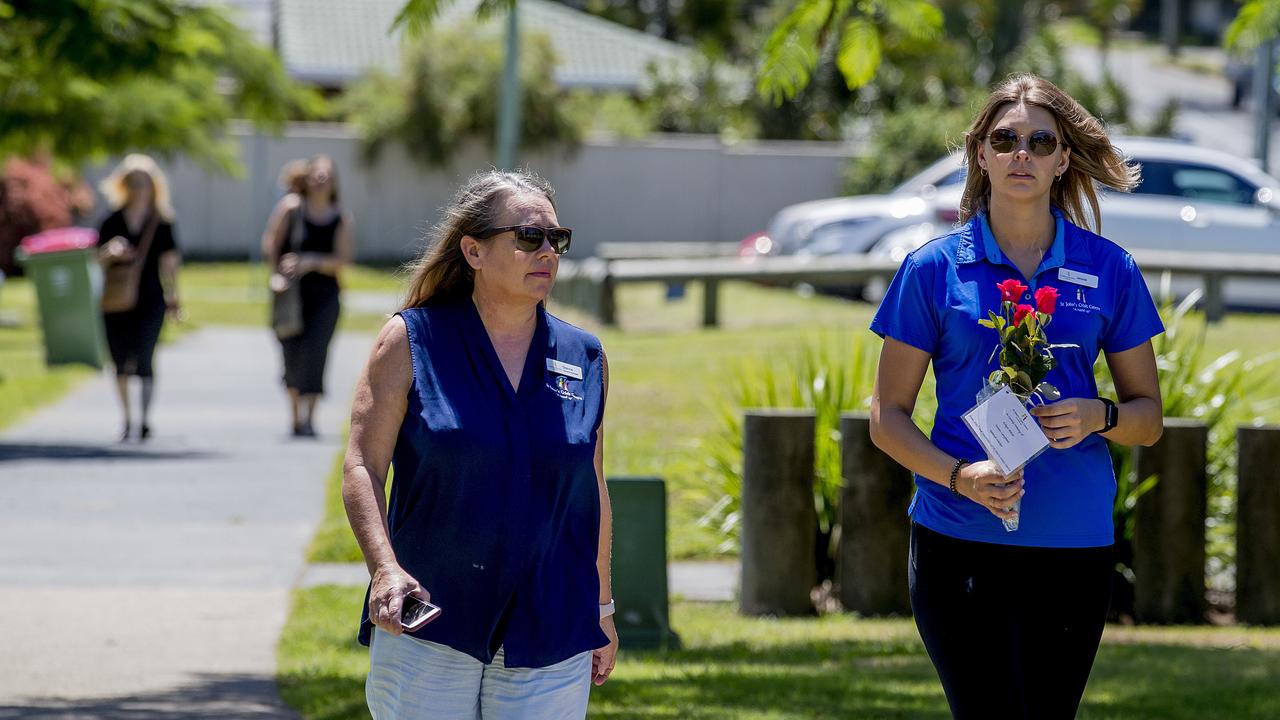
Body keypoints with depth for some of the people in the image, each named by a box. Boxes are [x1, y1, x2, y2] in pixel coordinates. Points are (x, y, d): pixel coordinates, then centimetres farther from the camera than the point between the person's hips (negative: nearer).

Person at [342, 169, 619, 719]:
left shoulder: (585, 359, 9)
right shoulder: (411, 341, -1)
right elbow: (362, 466, -5)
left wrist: (602, 609, 18)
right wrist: (385, 568, -20)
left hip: (549, 632, 2)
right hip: (426, 625, -2)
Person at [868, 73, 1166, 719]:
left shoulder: (1109, 270, 7)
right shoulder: (934, 267, 2)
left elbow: (1148, 417, 13)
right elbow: (888, 419, 3)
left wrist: (1098, 417, -10)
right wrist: (960, 477, -15)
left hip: (1074, 544, 2)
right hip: (958, 540, -2)